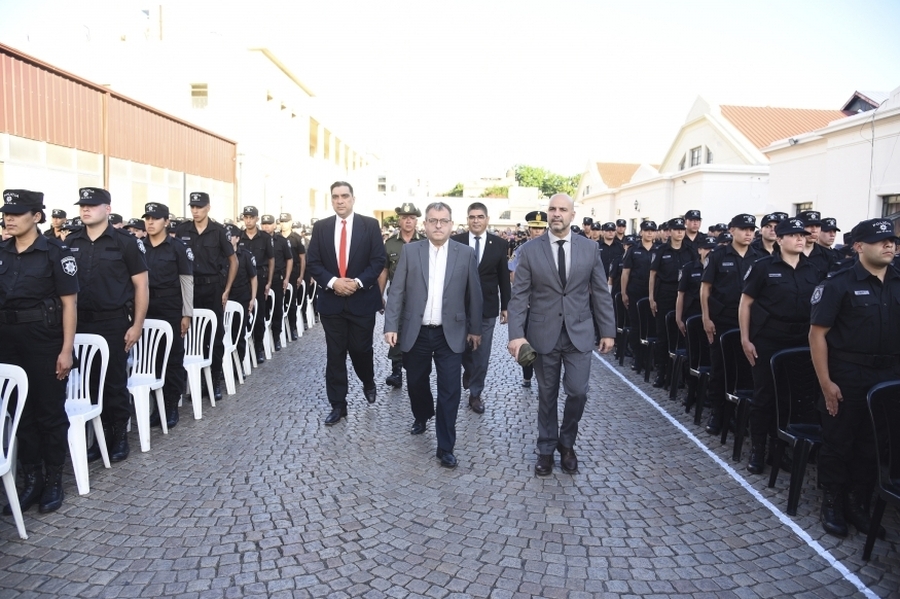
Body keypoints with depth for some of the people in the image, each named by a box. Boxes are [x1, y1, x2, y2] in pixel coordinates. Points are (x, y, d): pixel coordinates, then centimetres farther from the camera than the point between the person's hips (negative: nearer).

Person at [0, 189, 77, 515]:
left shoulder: (55, 252, -7)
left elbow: (69, 303, -9)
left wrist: (66, 350, -14)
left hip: (45, 341, -5)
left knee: (50, 412, 5)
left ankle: (53, 481, 19)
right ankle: (31, 480, 23)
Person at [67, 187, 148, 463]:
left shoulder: (125, 242, -5)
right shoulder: (71, 242, 7)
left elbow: (141, 285, -4)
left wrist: (137, 325, -9)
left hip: (113, 323, -4)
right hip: (80, 323, 4)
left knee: (115, 381, 4)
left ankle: (120, 435, 18)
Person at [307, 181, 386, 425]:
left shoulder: (370, 225, -1)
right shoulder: (320, 227, 4)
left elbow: (378, 260, -5)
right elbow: (312, 263, 2)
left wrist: (358, 282, -17)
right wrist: (332, 282, -14)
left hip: (362, 299, -1)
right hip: (331, 300, 2)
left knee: (361, 349, 7)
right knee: (335, 354, 5)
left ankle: (368, 383, 39)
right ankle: (338, 404, 15)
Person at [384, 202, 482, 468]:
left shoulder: (466, 253, -1)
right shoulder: (410, 251, 0)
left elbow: (474, 294, 4)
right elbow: (396, 291, -1)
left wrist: (475, 328, 7)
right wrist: (391, 326, -7)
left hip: (450, 334, -1)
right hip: (415, 332, 1)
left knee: (449, 392, -1)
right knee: (416, 383, 17)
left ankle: (445, 447, 10)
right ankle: (422, 415, 47)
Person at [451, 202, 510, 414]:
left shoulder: (498, 244, 1)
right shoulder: (456, 242, -2)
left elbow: (504, 277, 5)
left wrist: (505, 305, 5)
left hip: (487, 307, 0)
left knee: (482, 353, 5)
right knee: (462, 348, 13)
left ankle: (475, 393, 18)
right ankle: (469, 371, 45)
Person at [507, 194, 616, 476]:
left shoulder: (590, 248, 2)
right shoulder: (530, 250, -3)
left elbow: (600, 293, 5)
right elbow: (519, 295, -5)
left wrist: (608, 330, 3)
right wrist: (516, 333, -14)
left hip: (579, 333, 1)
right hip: (544, 333, -1)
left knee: (577, 391, -2)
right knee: (547, 395, 10)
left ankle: (567, 443, 24)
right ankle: (546, 448, 28)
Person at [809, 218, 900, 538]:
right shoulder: (839, 283, -9)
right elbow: (817, 334, -11)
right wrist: (825, 383, -15)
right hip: (846, 378, -5)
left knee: (873, 445, 13)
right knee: (838, 443, 6)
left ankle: (858, 505, 28)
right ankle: (832, 504, 21)